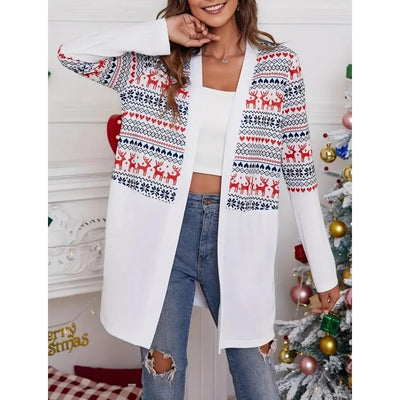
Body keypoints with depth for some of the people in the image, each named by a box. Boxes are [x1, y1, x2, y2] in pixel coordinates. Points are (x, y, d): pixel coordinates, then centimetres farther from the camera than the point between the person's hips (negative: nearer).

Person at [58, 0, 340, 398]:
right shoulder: (159, 61, 1)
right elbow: (70, 52, -8)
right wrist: (162, 32, -12)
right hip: (163, 231, 0)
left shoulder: (279, 64, 0)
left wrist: (324, 268, 2)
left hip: (237, 234, 1)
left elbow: (299, 167, 1)